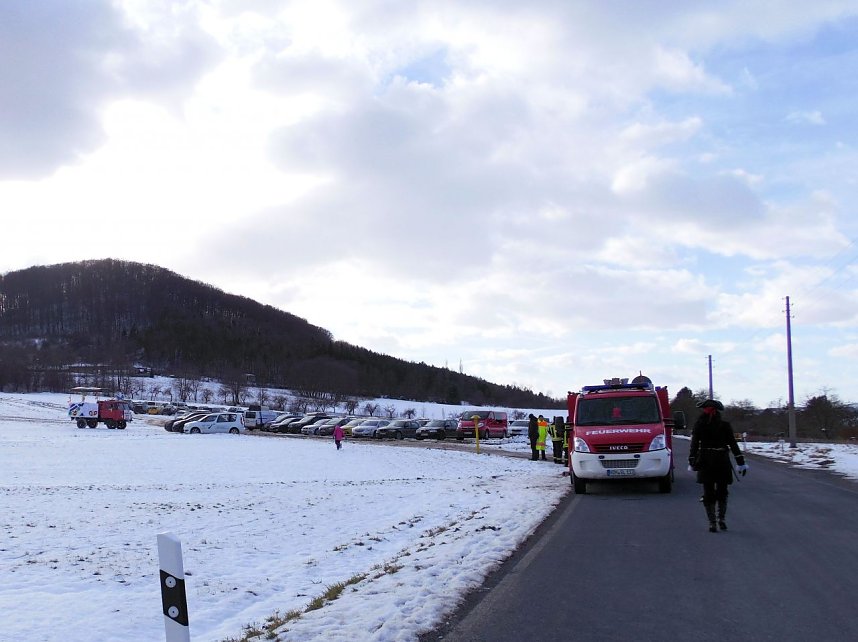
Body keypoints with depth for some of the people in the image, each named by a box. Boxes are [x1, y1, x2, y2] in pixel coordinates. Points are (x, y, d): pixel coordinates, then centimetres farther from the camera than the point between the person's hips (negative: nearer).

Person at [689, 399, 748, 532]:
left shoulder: (699, 425, -2)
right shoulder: (725, 425, -2)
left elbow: (694, 445, -2)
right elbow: (733, 445, -1)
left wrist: (692, 462, 3)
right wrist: (741, 462, 2)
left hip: (705, 463, 0)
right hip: (722, 462, 0)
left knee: (708, 493, 6)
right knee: (722, 491, 16)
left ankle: (712, 523, 2)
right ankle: (722, 518, 6)